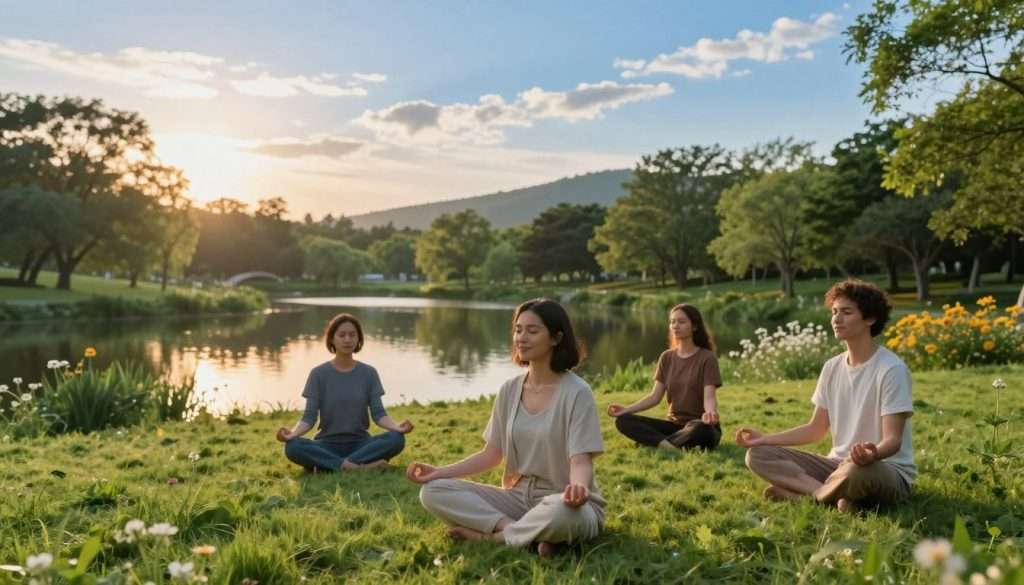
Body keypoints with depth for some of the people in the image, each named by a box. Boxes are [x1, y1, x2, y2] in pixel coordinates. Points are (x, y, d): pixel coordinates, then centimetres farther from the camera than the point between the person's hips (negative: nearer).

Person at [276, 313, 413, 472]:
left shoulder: (369, 373, 2)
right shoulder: (318, 374, -1)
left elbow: (378, 414, -3)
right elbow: (309, 417, -6)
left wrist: (397, 427, -24)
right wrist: (293, 433, -27)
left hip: (359, 443, 1)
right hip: (327, 444, -1)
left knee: (396, 439, -28)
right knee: (293, 447, -32)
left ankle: (327, 463, -25)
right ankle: (359, 467, -29)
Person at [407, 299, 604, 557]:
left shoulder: (576, 393, -13)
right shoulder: (509, 390, 4)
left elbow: (580, 461, -18)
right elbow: (492, 454, 8)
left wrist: (578, 487, -42)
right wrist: (440, 471, -5)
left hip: (563, 502, -5)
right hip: (519, 496, 6)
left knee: (561, 514, -43)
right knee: (433, 492, -12)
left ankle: (488, 535, -16)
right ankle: (529, 533, -21)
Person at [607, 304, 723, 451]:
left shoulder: (707, 358, -7)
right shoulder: (667, 358, 8)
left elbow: (709, 397, -17)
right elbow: (655, 396, 2)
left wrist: (710, 412, -42)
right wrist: (626, 409, -14)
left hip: (699, 426, -5)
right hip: (674, 424, 5)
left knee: (699, 429, -42)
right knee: (623, 420, -17)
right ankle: (669, 446, -34)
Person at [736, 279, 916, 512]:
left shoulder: (891, 369, -14)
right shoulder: (832, 368, 7)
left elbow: (893, 439, -20)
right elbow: (815, 430, 13)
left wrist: (873, 453, -43)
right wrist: (764, 438, 3)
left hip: (889, 471, -7)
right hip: (838, 465, 7)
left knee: (856, 469, -43)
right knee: (757, 455, -7)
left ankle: (797, 492, -15)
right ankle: (836, 495, -21)